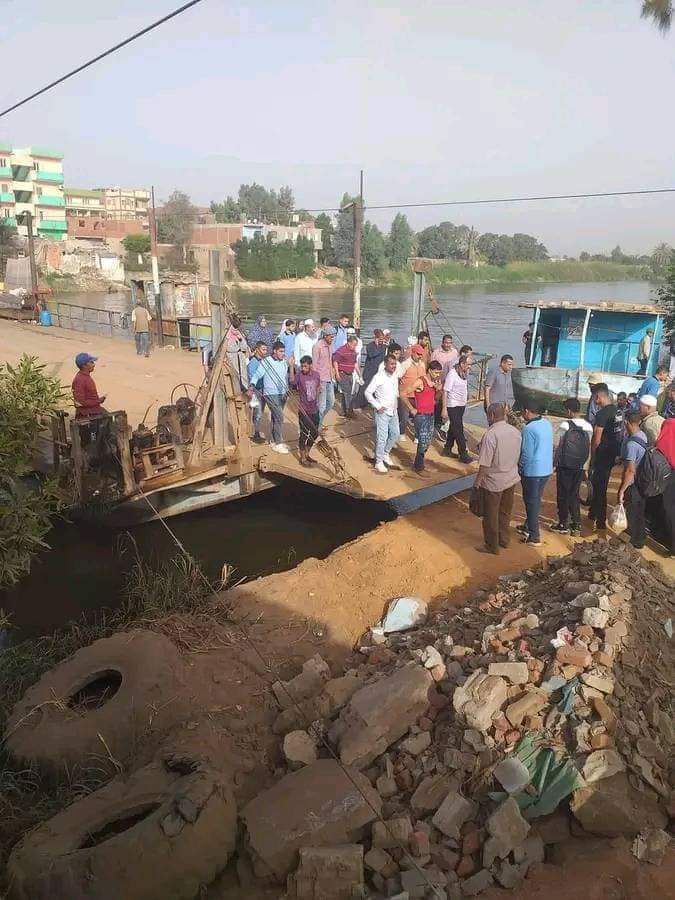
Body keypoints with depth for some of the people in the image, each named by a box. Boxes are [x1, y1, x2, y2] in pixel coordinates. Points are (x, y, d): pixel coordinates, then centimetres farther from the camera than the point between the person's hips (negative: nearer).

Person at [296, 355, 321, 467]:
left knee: (314, 433, 15)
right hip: (304, 411, -5)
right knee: (304, 434, 2)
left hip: (314, 410, 6)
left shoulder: (316, 375, 2)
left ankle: (307, 454, 34)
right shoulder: (299, 375, -12)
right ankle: (302, 459, 15)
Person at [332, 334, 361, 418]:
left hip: (350, 375, 8)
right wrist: (337, 374, -16)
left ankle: (346, 412, 18)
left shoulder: (353, 351, 12)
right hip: (342, 375, -8)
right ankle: (349, 411, -3)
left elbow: (355, 363, 22)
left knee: (350, 394, 10)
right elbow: (335, 361, -13)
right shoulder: (341, 350, -14)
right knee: (347, 393, -9)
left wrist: (359, 374, 21)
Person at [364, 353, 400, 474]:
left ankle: (385, 453, 36)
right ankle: (379, 462, 9)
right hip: (382, 412, -7)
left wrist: (396, 405, 10)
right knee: (382, 437, -4)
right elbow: (367, 392, -14)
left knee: (395, 434, 15)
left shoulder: (395, 376, 5)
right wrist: (377, 406, -15)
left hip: (393, 411, 7)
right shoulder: (378, 377, -15)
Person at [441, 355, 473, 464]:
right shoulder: (452, 374, -19)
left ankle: (447, 450, 27)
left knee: (453, 428, 16)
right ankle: (463, 455, -2)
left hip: (461, 405, 8)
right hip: (453, 406, -8)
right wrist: (444, 409, -20)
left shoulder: (464, 373, 5)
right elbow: (445, 391, -19)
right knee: (459, 430, -6)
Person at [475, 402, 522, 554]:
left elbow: (485, 464, -23)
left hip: (493, 483, -7)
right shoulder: (516, 431, -2)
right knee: (505, 512, 23)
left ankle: (492, 546, 21)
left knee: (491, 515, 10)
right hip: (512, 479, 7)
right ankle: (504, 540, 38)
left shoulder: (490, 434, -24)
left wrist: (477, 481, -12)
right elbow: (518, 456, 9)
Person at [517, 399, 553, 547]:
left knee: (532, 502, 3)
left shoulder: (529, 429, -22)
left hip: (533, 471, -8)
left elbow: (527, 454, -19)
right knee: (536, 500, 20)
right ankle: (528, 526, 37)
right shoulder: (547, 423, 3)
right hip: (547, 469, 8)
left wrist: (519, 469, -5)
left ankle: (534, 537, 8)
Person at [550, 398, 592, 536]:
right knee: (574, 494, 16)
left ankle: (563, 525, 15)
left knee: (563, 495, 8)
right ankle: (576, 525, 18)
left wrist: (554, 463, 1)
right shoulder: (588, 426, -2)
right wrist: (582, 462, 11)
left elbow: (558, 447, -10)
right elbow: (589, 447, 1)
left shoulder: (565, 425, -16)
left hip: (565, 467, -5)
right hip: (580, 467, 5)